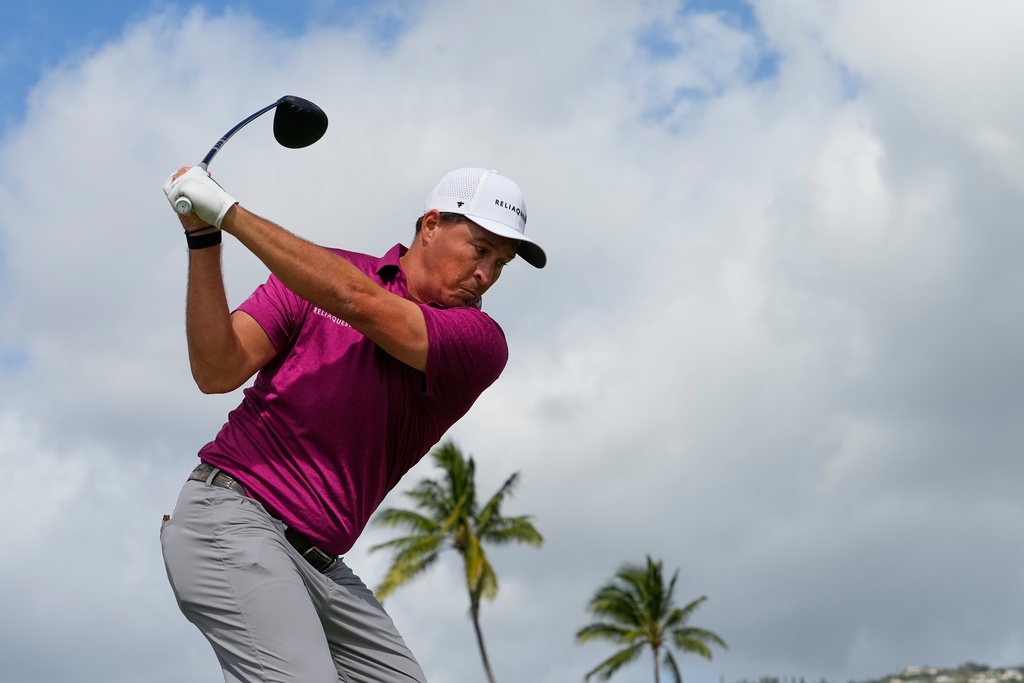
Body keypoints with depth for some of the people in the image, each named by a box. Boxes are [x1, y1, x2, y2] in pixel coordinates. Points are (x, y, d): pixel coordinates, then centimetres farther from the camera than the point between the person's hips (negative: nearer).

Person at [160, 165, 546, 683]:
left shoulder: (482, 344, 2)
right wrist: (203, 238, -13)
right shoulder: (316, 273, 5)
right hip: (231, 520, -4)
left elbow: (359, 302, -14)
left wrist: (229, 212, -14)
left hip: (318, 560, 4)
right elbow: (219, 372, -4)